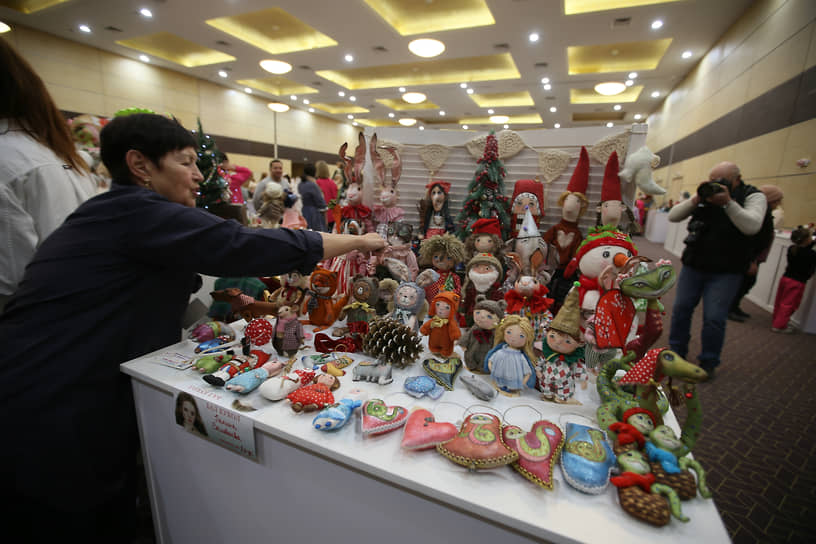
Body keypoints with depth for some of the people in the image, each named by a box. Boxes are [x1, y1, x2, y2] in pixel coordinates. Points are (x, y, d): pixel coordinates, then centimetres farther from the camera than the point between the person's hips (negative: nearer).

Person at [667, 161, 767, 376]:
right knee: (681, 309, 8)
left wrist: (728, 202, -27)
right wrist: (695, 201, -16)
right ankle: (676, 352, 24)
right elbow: (673, 216, 0)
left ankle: (708, 362, 15)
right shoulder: (705, 194, 6)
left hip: (725, 272, -3)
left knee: (714, 318, -3)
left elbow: (752, 226, -20)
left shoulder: (753, 196, -3)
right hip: (693, 266, 4)